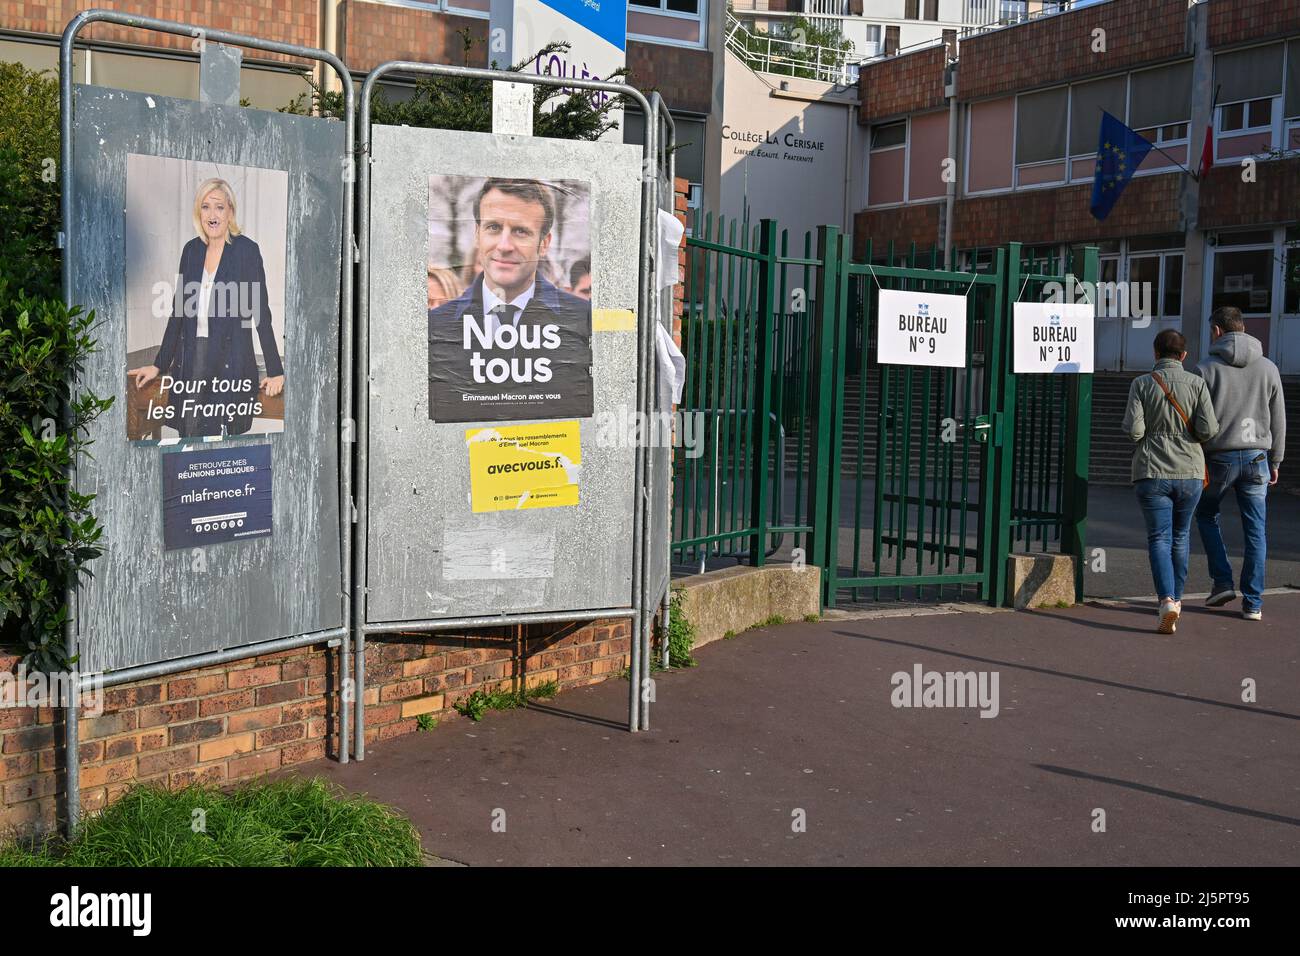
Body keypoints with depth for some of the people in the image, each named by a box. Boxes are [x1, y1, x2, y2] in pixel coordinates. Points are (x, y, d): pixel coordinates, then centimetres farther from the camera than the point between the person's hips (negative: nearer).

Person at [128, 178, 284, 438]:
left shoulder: (246, 250, -5)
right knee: (189, 433, 2)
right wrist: (159, 365, 13)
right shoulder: (192, 249, 10)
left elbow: (261, 312, -6)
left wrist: (275, 371, -8)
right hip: (192, 357, 5)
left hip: (231, 360, -5)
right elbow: (178, 310, 14)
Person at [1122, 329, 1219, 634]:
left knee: (1159, 538, -2)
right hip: (1190, 471, 2)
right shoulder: (1196, 383, -2)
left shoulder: (1141, 384, -3)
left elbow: (1133, 429, -11)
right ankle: (1176, 597, 31)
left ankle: (1167, 601, -21)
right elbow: (1208, 430, -8)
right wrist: (1190, 430, 13)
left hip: (1152, 472, -2)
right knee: (1181, 536, 19)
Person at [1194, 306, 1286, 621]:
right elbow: (1278, 420, 9)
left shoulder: (1206, 369, -5)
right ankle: (1253, 602, 6)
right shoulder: (1268, 368, 6)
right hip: (1256, 456, 3)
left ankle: (1222, 582, 11)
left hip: (1219, 457, -2)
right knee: (1255, 530, 6)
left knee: (1206, 515, 20)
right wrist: (1275, 461, 16)